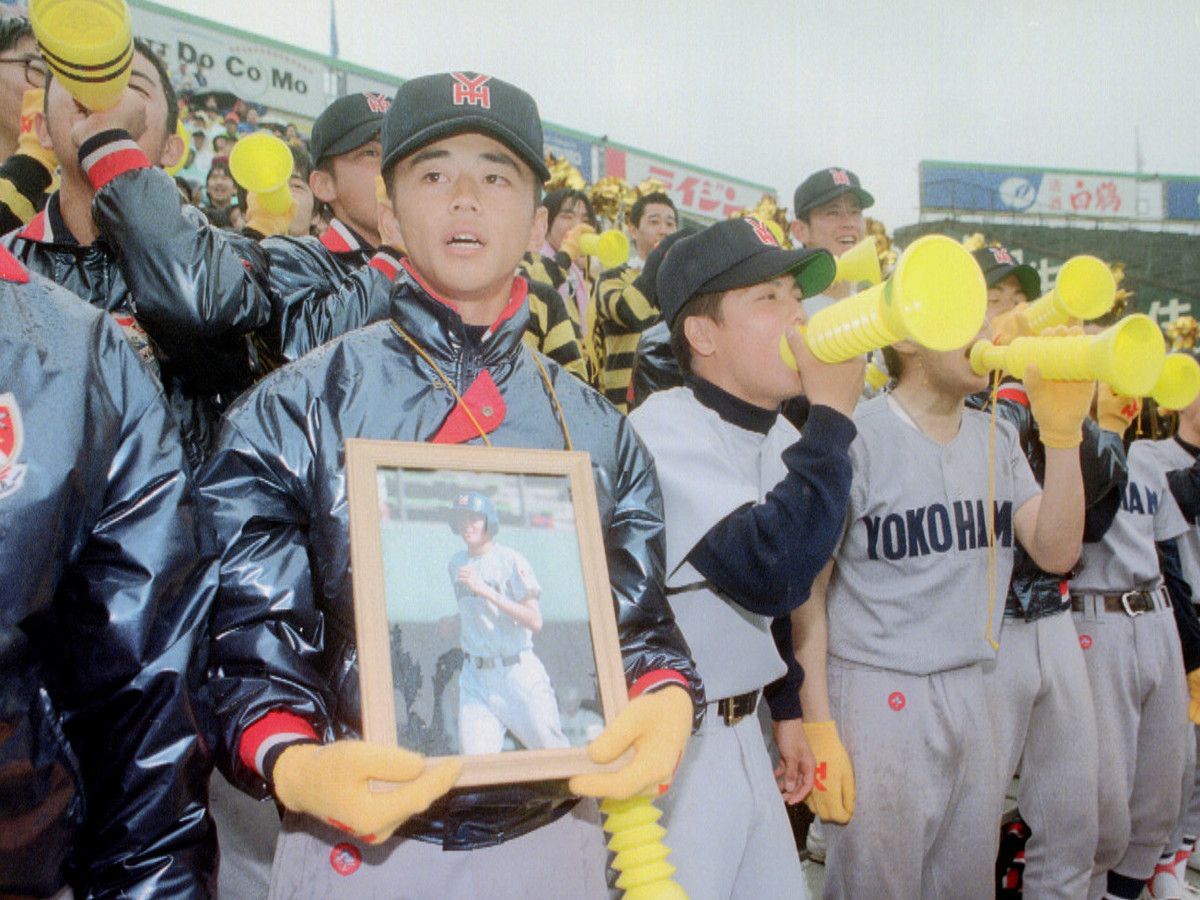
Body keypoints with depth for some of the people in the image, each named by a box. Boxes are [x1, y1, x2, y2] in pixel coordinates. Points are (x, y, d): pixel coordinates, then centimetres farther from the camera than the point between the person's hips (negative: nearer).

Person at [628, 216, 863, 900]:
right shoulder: (664, 428, -21)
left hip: (739, 731, 8)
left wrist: (788, 709, 22)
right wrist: (832, 412, -26)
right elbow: (769, 574, -33)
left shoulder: (786, 437, 6)